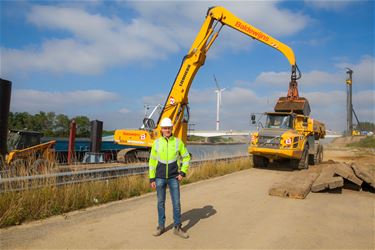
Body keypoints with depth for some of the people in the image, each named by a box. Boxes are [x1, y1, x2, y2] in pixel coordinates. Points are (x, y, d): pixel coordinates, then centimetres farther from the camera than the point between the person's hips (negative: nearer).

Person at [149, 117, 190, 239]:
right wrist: (152, 179, 0)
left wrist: (183, 172, -5)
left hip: (173, 178, -1)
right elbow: (152, 161, 3)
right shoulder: (156, 143, -1)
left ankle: (177, 228, 16)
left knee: (176, 203, 2)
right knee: (161, 202, 10)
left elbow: (186, 157, 5)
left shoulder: (178, 142, -4)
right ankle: (161, 226, 26)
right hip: (160, 178, 1)